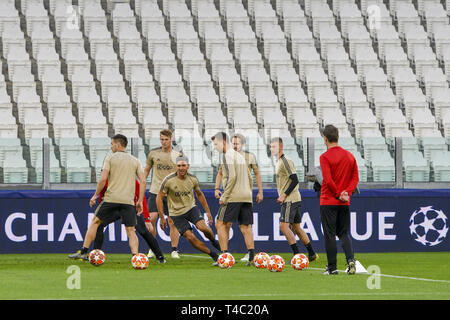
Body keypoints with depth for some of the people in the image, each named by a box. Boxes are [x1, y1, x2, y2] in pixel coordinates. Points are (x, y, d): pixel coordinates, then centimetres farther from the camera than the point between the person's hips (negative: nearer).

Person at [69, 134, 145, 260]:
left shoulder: (110, 158, 2)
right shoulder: (135, 161, 13)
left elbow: (103, 179, -6)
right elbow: (143, 181, 5)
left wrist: (95, 195, 5)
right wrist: (140, 201, 9)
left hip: (111, 198, -2)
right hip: (129, 201, 2)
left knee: (95, 222, 11)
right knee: (131, 232, 5)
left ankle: (83, 252, 10)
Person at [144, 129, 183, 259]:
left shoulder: (178, 155, 4)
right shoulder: (153, 153, 7)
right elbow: (147, 169, 18)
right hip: (155, 191, 1)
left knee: (172, 221, -3)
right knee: (151, 218, -10)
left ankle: (174, 250, 5)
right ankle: (152, 249, 3)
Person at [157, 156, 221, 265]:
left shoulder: (193, 179, -7)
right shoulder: (169, 180, -18)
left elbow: (199, 194, 12)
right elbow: (159, 198, -8)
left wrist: (208, 211, 12)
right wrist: (162, 217, -10)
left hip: (191, 208, 2)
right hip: (176, 214, -2)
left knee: (202, 227, -23)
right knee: (190, 237, -13)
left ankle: (214, 241, 9)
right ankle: (214, 256, -2)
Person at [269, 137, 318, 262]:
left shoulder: (285, 161, -14)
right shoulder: (278, 162, 16)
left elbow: (295, 180, -19)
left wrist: (284, 195, -17)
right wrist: (282, 196, 18)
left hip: (291, 200, -10)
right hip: (288, 200, 10)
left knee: (284, 226, -14)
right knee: (296, 227, 12)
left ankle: (297, 254, -13)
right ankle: (312, 254, 18)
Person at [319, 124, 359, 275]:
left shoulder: (325, 157, -11)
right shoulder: (349, 156, 8)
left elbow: (328, 180, -18)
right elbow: (355, 178, 5)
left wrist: (338, 194, -10)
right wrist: (347, 193, -4)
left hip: (329, 201, -5)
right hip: (345, 203, 5)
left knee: (330, 235, 1)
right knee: (344, 233, 12)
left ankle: (332, 267, 2)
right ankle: (351, 260, -8)